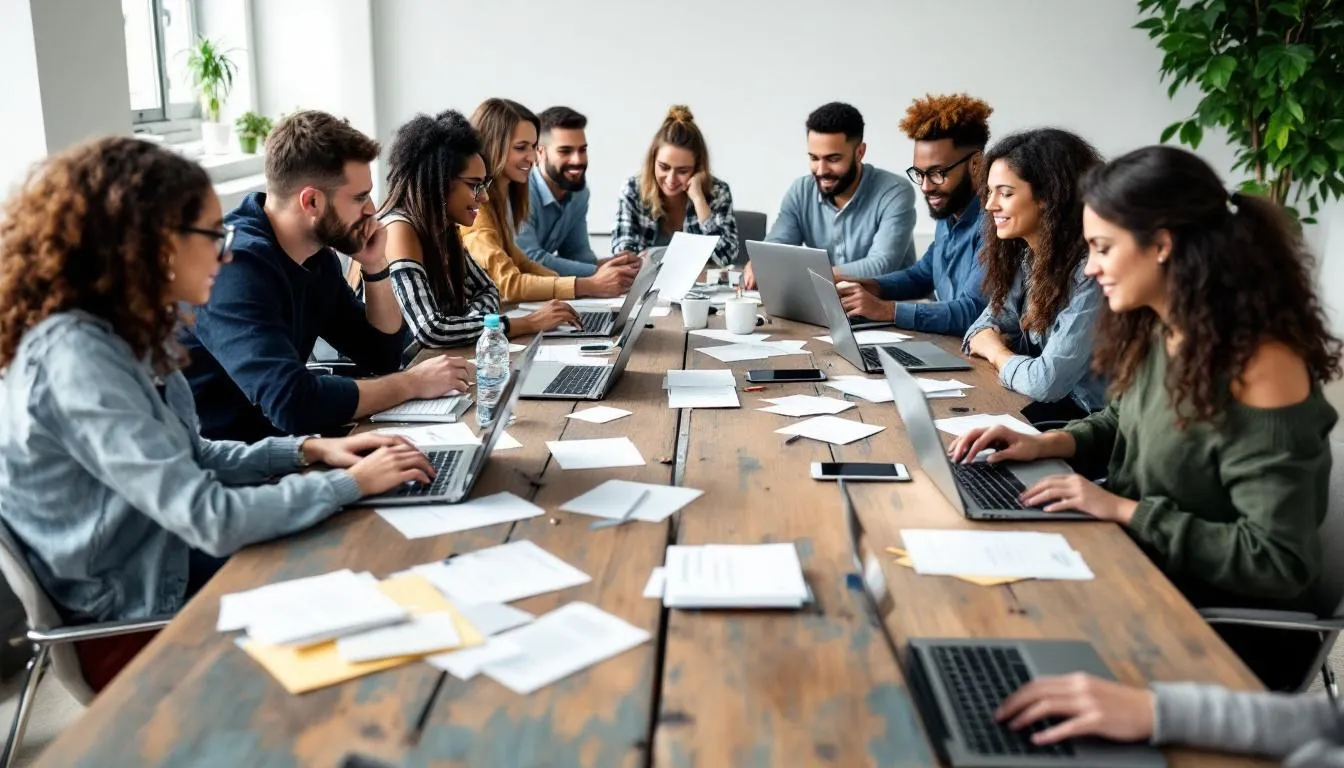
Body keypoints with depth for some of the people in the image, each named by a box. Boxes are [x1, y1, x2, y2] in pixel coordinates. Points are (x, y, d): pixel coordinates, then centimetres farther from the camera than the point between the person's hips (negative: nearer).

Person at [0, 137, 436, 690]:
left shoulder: (126, 332, 1)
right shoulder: (74, 357, -28)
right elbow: (212, 519, -32)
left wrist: (307, 450, -1)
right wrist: (352, 483, -20)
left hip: (171, 571, 8)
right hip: (134, 625, -8)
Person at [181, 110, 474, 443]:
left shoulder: (317, 256, 2)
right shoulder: (233, 266, -22)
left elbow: (383, 355, 11)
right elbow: (293, 401, -32)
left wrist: (375, 267, -3)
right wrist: (413, 383, -21)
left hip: (273, 443, 7)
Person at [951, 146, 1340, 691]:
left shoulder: (1259, 368, -26)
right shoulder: (1155, 330, -2)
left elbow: (1279, 562, -25)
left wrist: (1124, 510, -24)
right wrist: (1050, 444, -2)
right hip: (1138, 570, 7)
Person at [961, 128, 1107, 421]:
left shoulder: (1089, 270, -22)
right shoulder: (1024, 255, 2)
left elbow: (1047, 382, -25)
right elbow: (984, 330, 10)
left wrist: (997, 354, -6)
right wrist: (990, 343, -13)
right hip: (1047, 403, 6)